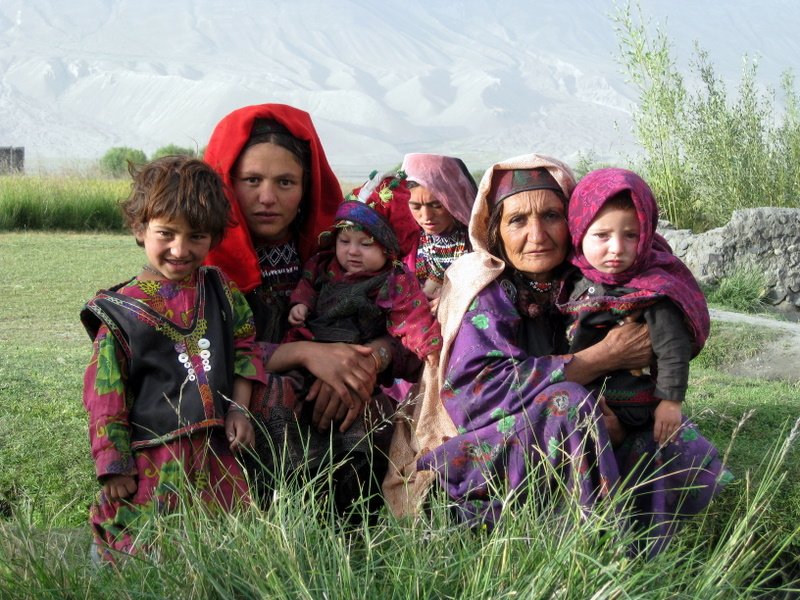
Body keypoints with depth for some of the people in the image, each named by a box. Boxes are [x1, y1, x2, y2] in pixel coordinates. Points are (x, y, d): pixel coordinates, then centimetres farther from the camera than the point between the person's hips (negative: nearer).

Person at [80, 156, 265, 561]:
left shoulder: (220, 290, 5)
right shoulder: (121, 310, -6)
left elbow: (245, 345, 13)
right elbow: (105, 392, -4)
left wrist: (239, 408, -1)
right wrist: (114, 466, -6)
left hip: (217, 451, 4)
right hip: (152, 460, -4)